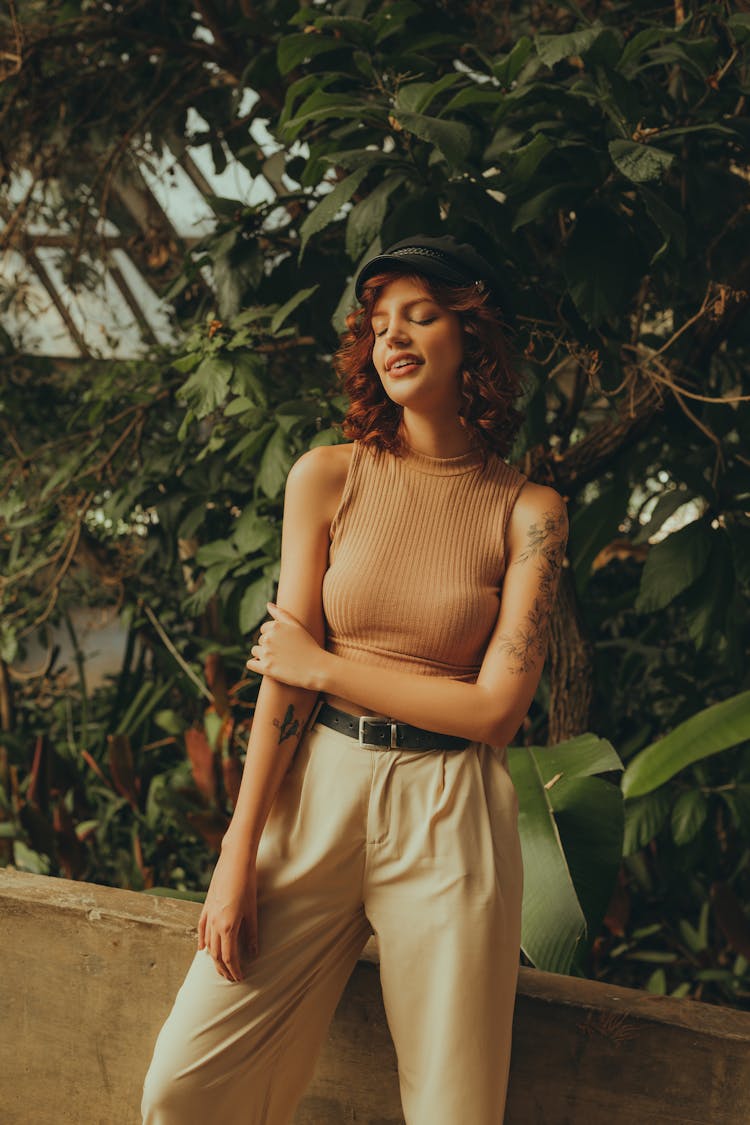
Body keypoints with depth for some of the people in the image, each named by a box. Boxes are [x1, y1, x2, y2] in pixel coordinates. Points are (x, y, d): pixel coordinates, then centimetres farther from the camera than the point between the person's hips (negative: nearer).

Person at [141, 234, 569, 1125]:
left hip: (450, 815, -1)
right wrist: (239, 854, -6)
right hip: (316, 791, 1)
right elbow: (284, 674, -2)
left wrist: (325, 664, -7)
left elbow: (495, 707, -8)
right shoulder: (326, 478, 1)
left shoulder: (526, 511, -2)